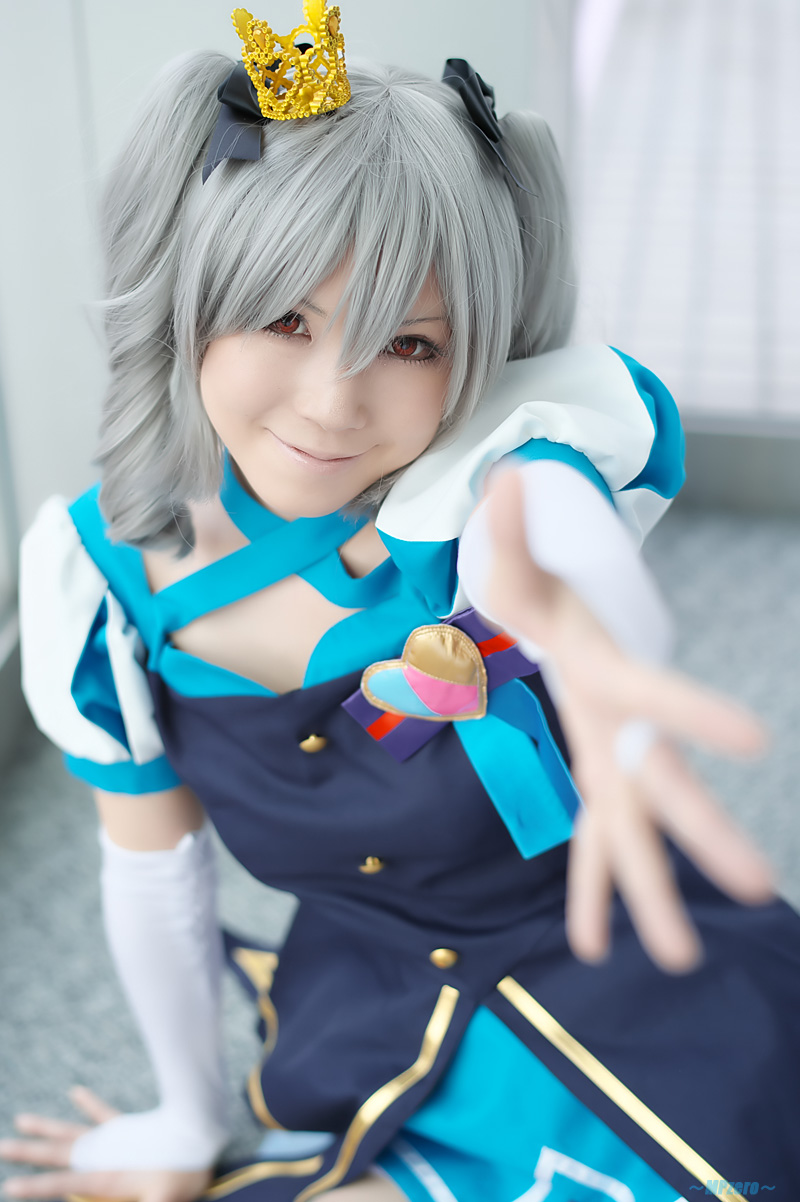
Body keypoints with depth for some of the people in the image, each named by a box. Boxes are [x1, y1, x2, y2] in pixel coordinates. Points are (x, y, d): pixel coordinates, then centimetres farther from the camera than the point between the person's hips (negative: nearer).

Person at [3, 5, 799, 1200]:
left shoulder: (519, 452, -24)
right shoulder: (99, 575, -13)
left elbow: (551, 509, -50)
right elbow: (153, 873, 0)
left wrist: (576, 619, -75)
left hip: (643, 1003, -3)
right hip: (375, 1035, 4)